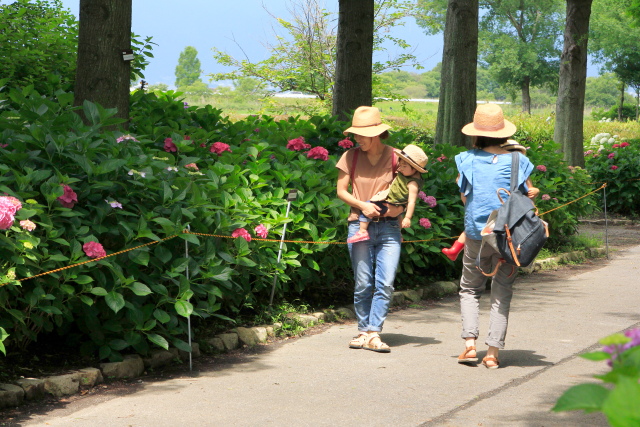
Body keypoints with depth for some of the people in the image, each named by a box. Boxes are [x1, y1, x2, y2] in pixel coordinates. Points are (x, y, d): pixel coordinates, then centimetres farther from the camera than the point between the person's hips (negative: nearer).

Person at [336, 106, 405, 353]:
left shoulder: (395, 157, 1)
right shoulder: (351, 157, 5)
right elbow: (341, 191, 7)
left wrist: (398, 207, -13)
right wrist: (363, 205, -9)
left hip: (388, 228, -1)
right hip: (360, 226, 1)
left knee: (385, 284, -9)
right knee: (363, 284, 1)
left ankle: (373, 334, -8)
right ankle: (363, 330, 14)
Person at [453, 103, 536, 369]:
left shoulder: (467, 160, -2)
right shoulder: (516, 161, -3)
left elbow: (464, 196, 8)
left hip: (476, 234, 0)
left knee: (470, 289, 15)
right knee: (502, 293, 8)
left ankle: (470, 344, 0)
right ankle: (493, 352, 2)